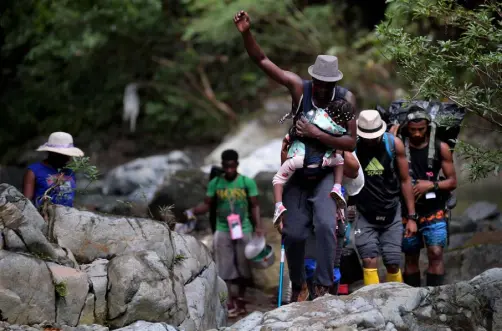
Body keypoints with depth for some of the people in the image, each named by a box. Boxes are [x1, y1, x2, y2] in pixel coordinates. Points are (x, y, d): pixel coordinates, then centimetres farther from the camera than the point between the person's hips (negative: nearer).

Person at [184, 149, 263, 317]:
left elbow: (254, 206, 0)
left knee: (243, 266, 8)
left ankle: (240, 298, 25)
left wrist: (258, 226, -11)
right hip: (223, 231, 0)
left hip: (244, 230, 0)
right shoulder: (215, 183, -1)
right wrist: (193, 211, -16)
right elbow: (207, 204, 2)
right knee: (225, 268, -1)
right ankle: (229, 303, 3)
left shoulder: (248, 182, -3)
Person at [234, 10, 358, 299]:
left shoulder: (345, 98, -14)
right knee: (294, 233, 4)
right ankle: (297, 284, 26)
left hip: (325, 175, -2)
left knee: (325, 224, -23)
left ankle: (323, 286, -19)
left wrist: (317, 134, -24)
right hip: (298, 174, 2)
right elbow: (262, 60, -13)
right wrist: (246, 33, -27)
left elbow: (351, 143, -16)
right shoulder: (299, 88, -12)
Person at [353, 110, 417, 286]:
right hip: (366, 216, -1)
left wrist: (411, 216, 1)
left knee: (393, 264, 2)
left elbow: (405, 180, 1)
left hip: (391, 213, 1)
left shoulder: (394, 144, -8)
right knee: (369, 261, -12)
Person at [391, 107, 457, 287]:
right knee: (410, 258, 8)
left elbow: (452, 181, 4)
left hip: (434, 211, -1)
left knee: (436, 253, -12)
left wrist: (432, 185, -14)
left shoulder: (440, 148, 0)